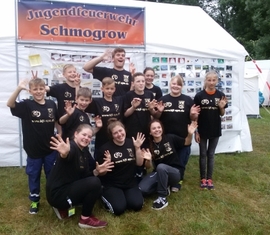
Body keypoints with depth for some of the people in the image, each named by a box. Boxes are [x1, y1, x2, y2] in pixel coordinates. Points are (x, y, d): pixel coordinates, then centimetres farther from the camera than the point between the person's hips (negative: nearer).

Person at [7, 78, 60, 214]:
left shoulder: (51, 104, -2)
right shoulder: (27, 105, -11)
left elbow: (57, 122, 9)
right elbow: (10, 104, -29)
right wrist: (19, 88, -42)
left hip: (50, 148, 2)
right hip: (33, 149, -2)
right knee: (34, 175, 13)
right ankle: (34, 200, 32)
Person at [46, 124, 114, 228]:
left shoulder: (85, 151, 8)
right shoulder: (71, 146, -20)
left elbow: (85, 176, 9)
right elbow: (68, 155, -46)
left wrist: (97, 171, -9)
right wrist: (64, 153, -69)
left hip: (68, 188, 10)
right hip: (57, 193, -9)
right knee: (95, 183, -22)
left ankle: (65, 207, 13)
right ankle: (85, 219, -4)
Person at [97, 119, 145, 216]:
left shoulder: (131, 143, -1)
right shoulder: (106, 148, -14)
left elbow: (139, 163, 0)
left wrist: (137, 148, -14)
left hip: (130, 183, 4)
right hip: (112, 185, -3)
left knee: (137, 205, -18)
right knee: (119, 208, -23)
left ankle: (124, 196, 14)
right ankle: (105, 196, 9)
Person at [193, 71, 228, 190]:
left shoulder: (220, 95, -2)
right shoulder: (199, 95, -9)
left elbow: (222, 114, 7)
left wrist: (221, 107, -15)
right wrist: (196, 131, -7)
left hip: (215, 130, 2)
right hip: (202, 130, -2)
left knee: (211, 154, 13)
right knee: (203, 154, 10)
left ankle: (209, 178, 24)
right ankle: (203, 178, 22)